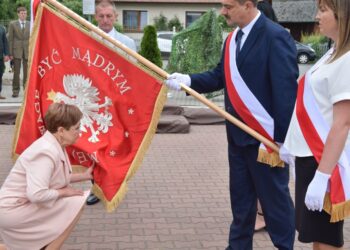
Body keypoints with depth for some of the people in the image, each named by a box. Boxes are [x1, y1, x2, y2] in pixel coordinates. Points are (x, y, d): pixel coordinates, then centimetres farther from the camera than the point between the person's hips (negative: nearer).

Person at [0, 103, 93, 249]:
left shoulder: (55, 146, 2)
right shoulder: (46, 152, -27)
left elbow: (55, 177, 14)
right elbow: (37, 194, -33)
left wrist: (84, 176, 16)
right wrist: (64, 192, -18)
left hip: (23, 204, 9)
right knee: (76, 203, -13)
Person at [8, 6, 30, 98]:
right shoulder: (12, 24, 4)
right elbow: (10, 39, 3)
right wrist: (10, 53, -4)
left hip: (28, 51, 1)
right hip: (17, 51, -1)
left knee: (27, 72, 3)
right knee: (16, 72, -3)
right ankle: (15, 90, 4)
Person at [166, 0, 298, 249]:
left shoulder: (275, 37, -16)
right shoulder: (232, 38, 10)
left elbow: (286, 90, -19)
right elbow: (221, 77, 10)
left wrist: (283, 138, -20)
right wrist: (188, 80, -6)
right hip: (238, 134, 8)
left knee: (274, 196, 7)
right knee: (240, 196, 18)